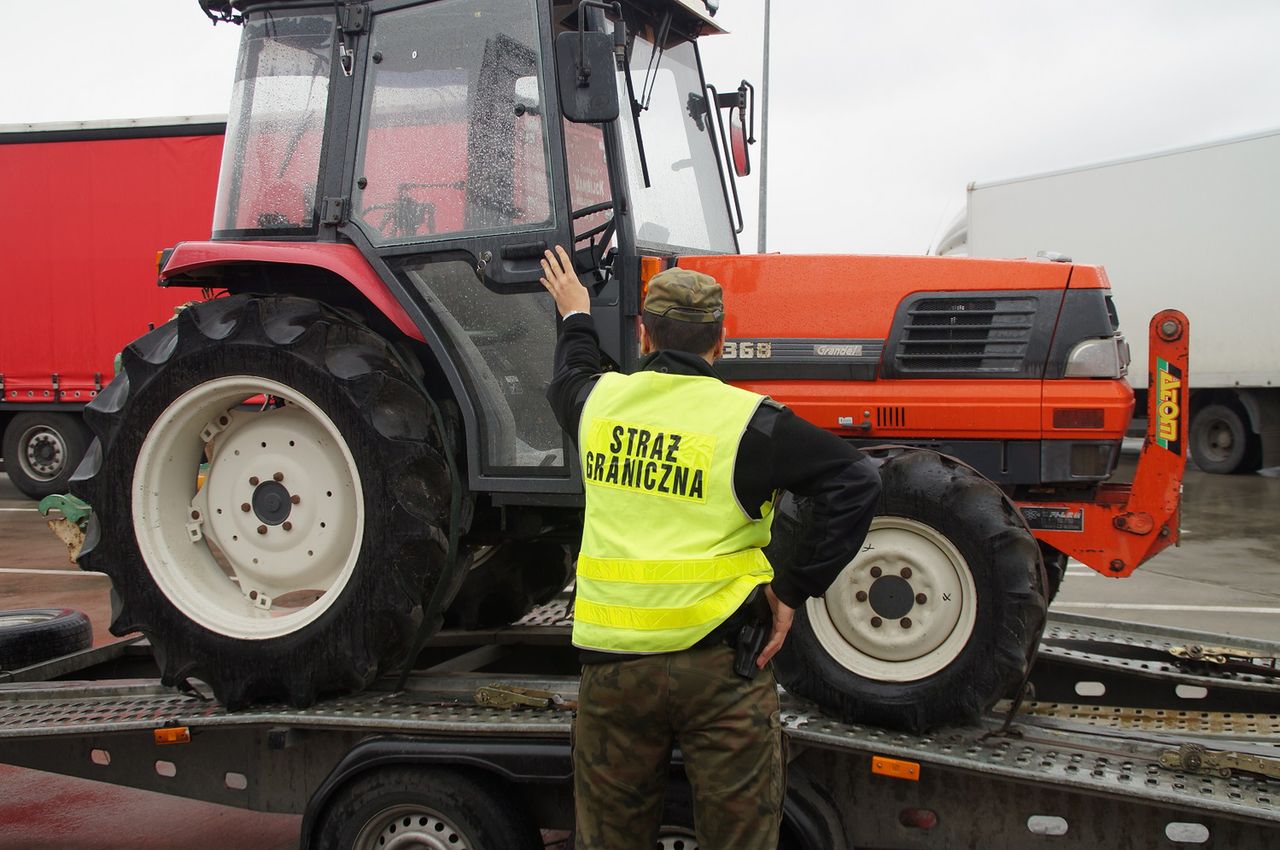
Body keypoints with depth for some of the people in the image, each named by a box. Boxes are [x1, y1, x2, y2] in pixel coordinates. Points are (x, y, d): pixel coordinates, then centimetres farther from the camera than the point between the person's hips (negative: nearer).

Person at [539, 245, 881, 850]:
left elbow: (568, 380, 27)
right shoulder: (748, 421, -9)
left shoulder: (599, 402, 2)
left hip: (612, 663, 4)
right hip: (718, 663, -3)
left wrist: (575, 318, 46)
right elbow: (856, 484, -13)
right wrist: (793, 590, -8)